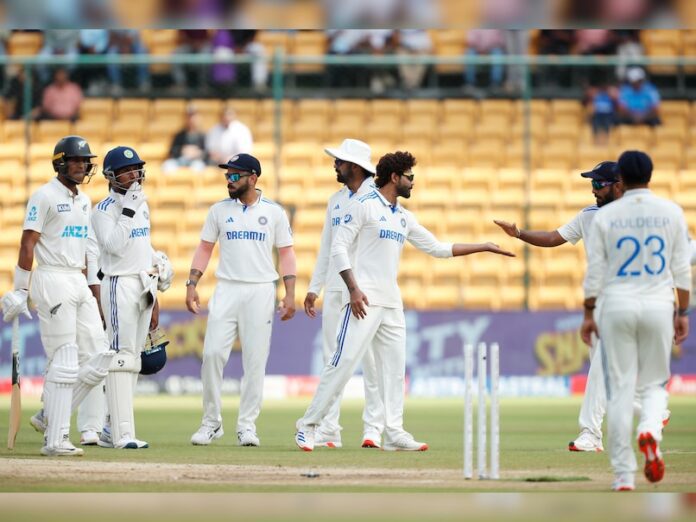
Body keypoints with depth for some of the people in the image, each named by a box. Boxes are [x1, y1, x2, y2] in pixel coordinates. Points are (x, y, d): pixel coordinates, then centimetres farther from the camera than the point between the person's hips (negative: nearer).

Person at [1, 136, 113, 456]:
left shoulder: (83, 201, 17)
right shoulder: (45, 196, -7)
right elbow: (27, 244, -11)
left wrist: (97, 283, 18)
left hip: (79, 283, 8)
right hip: (53, 281, -8)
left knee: (97, 359, 2)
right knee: (64, 363, -8)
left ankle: (51, 416, 13)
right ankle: (55, 439, -4)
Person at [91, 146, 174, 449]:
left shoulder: (142, 205, 15)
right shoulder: (105, 210, -10)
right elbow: (114, 245, -23)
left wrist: (159, 262, 14)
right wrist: (128, 209, -23)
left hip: (145, 285, 9)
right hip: (120, 285, -9)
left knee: (133, 360, 8)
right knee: (122, 358, -12)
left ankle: (111, 429, 13)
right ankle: (122, 433, -16)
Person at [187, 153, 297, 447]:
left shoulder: (274, 212, 5)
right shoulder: (219, 210, 9)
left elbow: (286, 254, 5)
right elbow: (204, 248, 11)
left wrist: (290, 293, -4)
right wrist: (191, 284, 0)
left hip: (260, 291, -1)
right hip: (226, 290, 1)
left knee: (255, 360, -2)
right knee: (212, 353, -8)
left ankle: (247, 426, 5)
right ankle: (211, 423, 2)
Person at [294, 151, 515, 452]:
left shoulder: (404, 218, 19)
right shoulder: (364, 206, -3)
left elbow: (437, 248, 23)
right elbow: (339, 247, -8)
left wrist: (483, 248, 20)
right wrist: (353, 289, -18)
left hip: (392, 303, 8)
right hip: (364, 299, -8)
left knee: (394, 368, 5)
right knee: (344, 362, -13)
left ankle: (394, 433, 7)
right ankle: (308, 425, -8)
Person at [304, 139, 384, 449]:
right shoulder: (336, 200, 17)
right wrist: (314, 288, 17)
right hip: (335, 289, 7)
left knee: (371, 359, -8)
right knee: (332, 359, 5)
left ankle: (374, 430, -5)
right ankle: (328, 431, 6)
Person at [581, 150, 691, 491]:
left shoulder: (605, 216, -2)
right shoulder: (671, 213, 1)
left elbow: (595, 272, -2)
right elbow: (682, 269, 2)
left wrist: (588, 314, 7)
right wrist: (683, 313, 9)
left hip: (617, 308, -1)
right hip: (658, 308, 1)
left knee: (620, 389, 4)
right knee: (654, 383, 14)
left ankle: (624, 476, 1)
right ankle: (650, 432, -20)